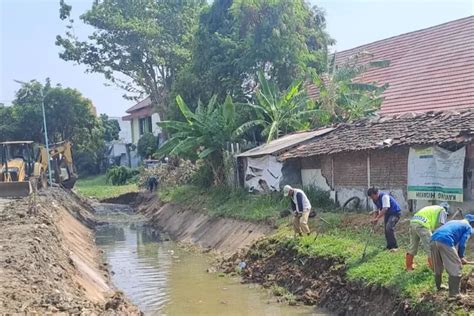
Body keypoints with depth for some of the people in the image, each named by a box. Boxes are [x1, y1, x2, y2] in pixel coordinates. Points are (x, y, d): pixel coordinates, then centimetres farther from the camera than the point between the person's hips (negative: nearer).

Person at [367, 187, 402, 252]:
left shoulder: (384, 196, -28)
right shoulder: (374, 200, -2)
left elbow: (385, 209, -35)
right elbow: (376, 210, 4)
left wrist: (377, 218, -38)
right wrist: (374, 219, -14)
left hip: (395, 212, -9)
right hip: (387, 213, 9)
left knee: (389, 227, -23)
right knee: (386, 229, 5)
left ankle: (394, 247, -15)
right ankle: (389, 246, 18)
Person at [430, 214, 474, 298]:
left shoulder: (452, 222, 36)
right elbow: (462, 244, 5)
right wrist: (461, 257, 20)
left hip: (433, 240, 7)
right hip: (445, 242, -7)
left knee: (438, 267, 27)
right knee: (456, 269, 6)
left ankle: (438, 286, 44)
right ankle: (454, 295, 7)